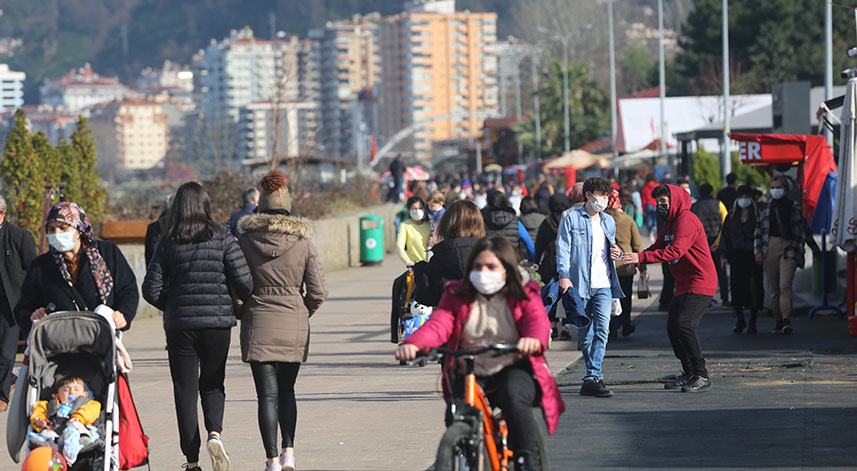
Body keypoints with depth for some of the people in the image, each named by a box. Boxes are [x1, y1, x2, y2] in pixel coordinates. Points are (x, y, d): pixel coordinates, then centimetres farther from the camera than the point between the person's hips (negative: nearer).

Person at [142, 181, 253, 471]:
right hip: (217, 321, 0)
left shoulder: (168, 244, -1)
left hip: (180, 325, 0)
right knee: (212, 384, 16)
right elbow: (243, 282, -8)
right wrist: (247, 304, 13)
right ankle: (215, 433, -12)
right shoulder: (222, 239, -4)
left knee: (185, 390, 7)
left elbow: (151, 290, -2)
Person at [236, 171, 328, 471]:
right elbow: (318, 291, -3)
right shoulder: (303, 242, -3)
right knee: (286, 390, 18)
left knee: (267, 394, 0)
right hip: (294, 327, 1)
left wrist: (242, 311, 15)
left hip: (258, 325, -1)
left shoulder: (245, 241, -4)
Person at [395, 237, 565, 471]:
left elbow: (538, 321, -18)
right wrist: (413, 344, -33)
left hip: (514, 369, -2)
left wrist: (534, 339, -45)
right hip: (469, 372, 2)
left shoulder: (524, 296, 2)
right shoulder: (457, 296, 7)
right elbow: (438, 324, -9)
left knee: (514, 398, -35)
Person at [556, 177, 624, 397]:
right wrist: (564, 275, -18)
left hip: (603, 285, 3)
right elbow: (563, 248, -5)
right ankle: (594, 376, 16)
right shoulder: (571, 218, 1)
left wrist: (616, 252, 4)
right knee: (584, 333, 4)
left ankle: (592, 378, -16)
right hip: (579, 284, -3)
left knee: (602, 329, -13)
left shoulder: (608, 222, 17)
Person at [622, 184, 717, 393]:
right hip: (684, 285, 10)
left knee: (684, 325, -19)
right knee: (673, 327, 8)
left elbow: (675, 251, -27)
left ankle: (702, 376, -15)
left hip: (699, 284, -10)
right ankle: (689, 374, 15)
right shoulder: (669, 223, 17)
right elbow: (658, 247, 14)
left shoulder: (686, 221, -16)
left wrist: (642, 257, -29)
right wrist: (637, 260, -6)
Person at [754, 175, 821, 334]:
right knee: (773, 288, 3)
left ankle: (786, 320, -22)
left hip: (789, 248, -3)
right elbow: (759, 230, 11)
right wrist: (758, 251, 0)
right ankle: (778, 321, 11)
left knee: (785, 285, -16)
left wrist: (815, 249, 21)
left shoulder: (794, 207, 8)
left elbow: (805, 229, 15)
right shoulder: (766, 208, 12)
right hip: (770, 247, 3)